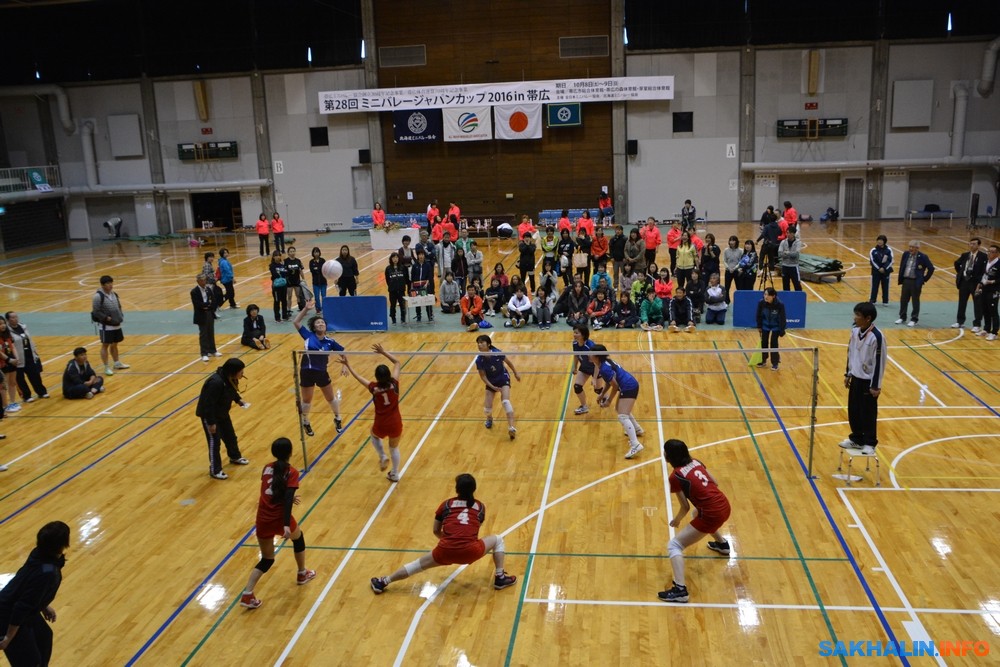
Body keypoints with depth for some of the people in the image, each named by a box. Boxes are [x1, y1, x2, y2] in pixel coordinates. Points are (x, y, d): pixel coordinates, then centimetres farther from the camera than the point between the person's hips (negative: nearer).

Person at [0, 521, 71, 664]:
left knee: (44, 636, 27)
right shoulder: (47, 573, -36)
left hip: (13, 606, 9)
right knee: (30, 661, 5)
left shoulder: (41, 554, -10)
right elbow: (22, 607, -29)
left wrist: (44, 607, 20)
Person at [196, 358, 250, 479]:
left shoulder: (230, 379, -10)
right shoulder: (216, 383, -37)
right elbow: (209, 404, -32)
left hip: (222, 413, 9)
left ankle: (235, 457, 46)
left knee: (230, 435, 22)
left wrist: (239, 400, -4)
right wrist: (211, 423, -26)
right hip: (209, 415, -9)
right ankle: (215, 470, 14)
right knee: (214, 441, 0)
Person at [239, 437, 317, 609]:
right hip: (279, 519, -5)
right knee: (298, 537, 29)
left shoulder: (267, 468, 10)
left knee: (266, 560, 20)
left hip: (263, 520, 5)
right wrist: (286, 525, -25)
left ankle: (247, 595, 5)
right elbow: (287, 499, -19)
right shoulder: (291, 472, -7)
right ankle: (302, 574, 44)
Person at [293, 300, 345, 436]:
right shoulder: (308, 336, -7)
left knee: (331, 398, 16)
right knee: (307, 401, 14)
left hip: (322, 373, 1)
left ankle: (337, 419, 40)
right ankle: (305, 423, 37)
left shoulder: (329, 342, -4)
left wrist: (345, 366, -2)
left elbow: (342, 351, 9)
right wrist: (306, 309, -18)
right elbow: (296, 322, -10)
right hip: (307, 372, -1)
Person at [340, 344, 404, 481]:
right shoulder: (394, 384, -15)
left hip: (381, 425, -1)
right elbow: (397, 363, -2)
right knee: (394, 448, 25)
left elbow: (357, 376, -2)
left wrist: (347, 364, 9)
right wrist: (383, 352, 0)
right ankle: (394, 474, 37)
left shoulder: (374, 388, -16)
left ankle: (382, 457, 18)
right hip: (395, 424, 1)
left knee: (374, 435, 36)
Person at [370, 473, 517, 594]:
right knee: (498, 540, 25)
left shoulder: (446, 505, 16)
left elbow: (436, 531, 23)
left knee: (417, 565, 23)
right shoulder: (480, 506, 17)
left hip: (445, 552, 1)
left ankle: (383, 583, 30)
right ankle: (500, 578, 23)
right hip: (470, 552, -1)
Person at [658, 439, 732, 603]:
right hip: (724, 505, 8)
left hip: (713, 515, -8)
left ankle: (680, 590, -15)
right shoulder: (696, 462, 7)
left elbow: (685, 507, -7)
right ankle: (722, 544, 65)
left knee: (674, 545, -2)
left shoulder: (676, 476, -12)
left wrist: (676, 521, 12)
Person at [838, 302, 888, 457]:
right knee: (853, 411, 14)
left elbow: (880, 362, -17)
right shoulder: (855, 331, 1)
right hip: (855, 377, 7)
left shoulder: (876, 337, -21)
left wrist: (876, 385, -14)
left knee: (868, 414, 4)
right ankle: (856, 439, 29)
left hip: (868, 381, -7)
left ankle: (869, 444, 17)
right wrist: (848, 374, 16)